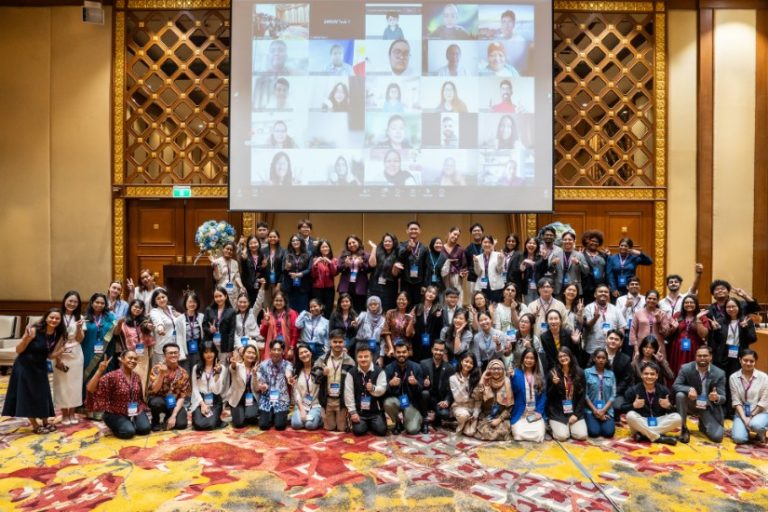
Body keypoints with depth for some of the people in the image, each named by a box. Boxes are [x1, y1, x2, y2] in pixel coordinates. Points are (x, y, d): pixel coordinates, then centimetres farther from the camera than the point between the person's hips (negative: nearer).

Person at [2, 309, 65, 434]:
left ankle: (45, 422, 27)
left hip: (40, 368, 5)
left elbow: (51, 355, -2)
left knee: (43, 396, 11)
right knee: (27, 396, 3)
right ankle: (35, 426, 17)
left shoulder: (58, 335, -6)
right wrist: (26, 337, -35)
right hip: (24, 367, -5)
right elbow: (18, 350, -18)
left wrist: (63, 349, -21)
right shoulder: (34, 330, -22)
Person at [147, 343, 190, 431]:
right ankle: (155, 422, -3)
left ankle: (169, 417, 15)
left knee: (181, 424, -21)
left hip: (173, 403, 2)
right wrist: (161, 374, -34)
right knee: (157, 402, -36)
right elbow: (154, 390, -21)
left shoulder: (183, 373, -6)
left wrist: (173, 416, -16)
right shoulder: (157, 368, -11)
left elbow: (182, 397, -6)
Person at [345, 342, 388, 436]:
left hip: (375, 411, 0)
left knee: (381, 430, -15)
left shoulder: (379, 371, -6)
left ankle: (371, 424, 20)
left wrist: (373, 388, -35)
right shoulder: (351, 373, -4)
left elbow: (382, 390, -13)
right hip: (359, 411, 0)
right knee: (358, 431, -18)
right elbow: (348, 394, -6)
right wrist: (353, 412, -11)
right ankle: (365, 424, 19)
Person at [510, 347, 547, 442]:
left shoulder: (540, 375, 9)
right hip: (520, 413, -2)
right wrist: (512, 377, -25)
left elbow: (543, 395, 6)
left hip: (536, 413, 2)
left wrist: (539, 412, -5)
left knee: (538, 435, -18)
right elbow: (513, 391, -12)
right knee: (519, 435, -21)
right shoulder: (517, 373, 0)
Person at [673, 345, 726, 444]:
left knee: (717, 436, -15)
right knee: (680, 395, -32)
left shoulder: (719, 373, -13)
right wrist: (689, 389, -36)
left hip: (708, 408, 0)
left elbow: (723, 398, -11)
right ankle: (684, 429, -13)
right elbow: (675, 386, -15)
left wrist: (717, 398, -37)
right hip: (691, 404, 0)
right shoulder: (686, 368, -14)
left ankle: (703, 425, 24)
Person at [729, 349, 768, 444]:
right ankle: (745, 428, 15)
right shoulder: (733, 377, -5)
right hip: (742, 412, 1)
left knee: (755, 424, -36)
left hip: (760, 412, -1)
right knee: (739, 438, -20)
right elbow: (736, 401, -5)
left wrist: (751, 417, -11)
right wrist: (744, 419, -15)